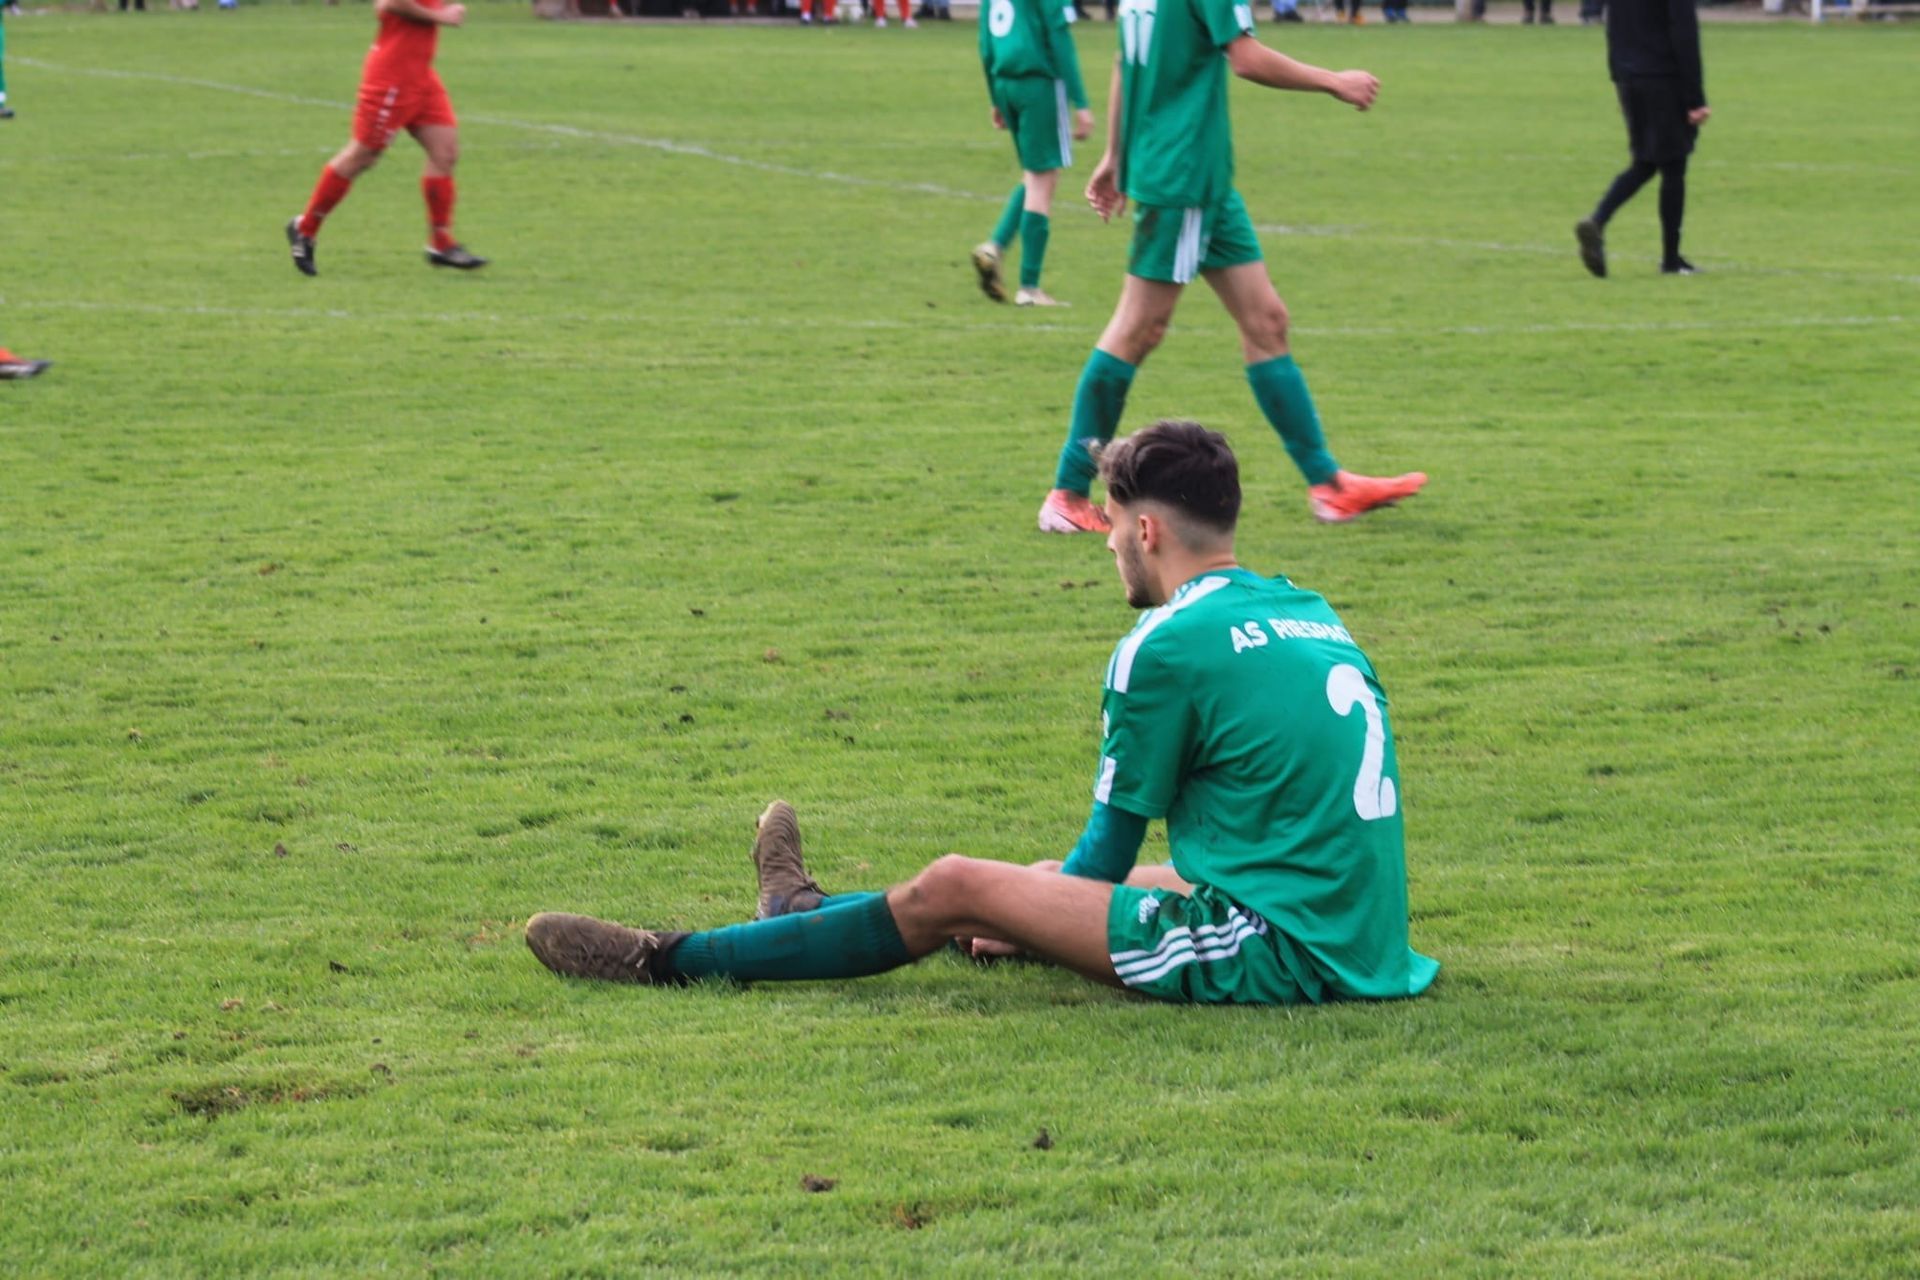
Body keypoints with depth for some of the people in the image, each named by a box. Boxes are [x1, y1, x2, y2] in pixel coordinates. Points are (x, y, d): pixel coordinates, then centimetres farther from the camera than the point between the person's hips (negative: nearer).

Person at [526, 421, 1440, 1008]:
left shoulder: (1168, 645, -11)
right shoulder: (1310, 616, 16)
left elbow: (1107, 851, -2)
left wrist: (1025, 918, 16)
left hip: (1273, 953, -9)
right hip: (1354, 934, 9)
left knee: (954, 892, -4)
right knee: (1061, 879, 27)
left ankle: (674, 962, 5)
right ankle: (814, 914, 46)